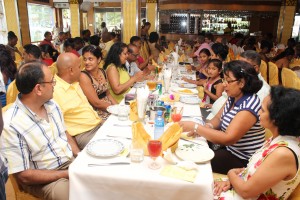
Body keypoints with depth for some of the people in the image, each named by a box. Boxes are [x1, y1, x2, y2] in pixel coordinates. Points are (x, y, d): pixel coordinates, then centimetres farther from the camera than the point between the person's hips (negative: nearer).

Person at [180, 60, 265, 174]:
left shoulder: (249, 106, -27)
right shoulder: (233, 98, 1)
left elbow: (228, 138, -31)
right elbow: (218, 118, 9)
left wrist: (195, 127, -30)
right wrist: (207, 127, -14)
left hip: (241, 160, -8)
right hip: (228, 147, 8)